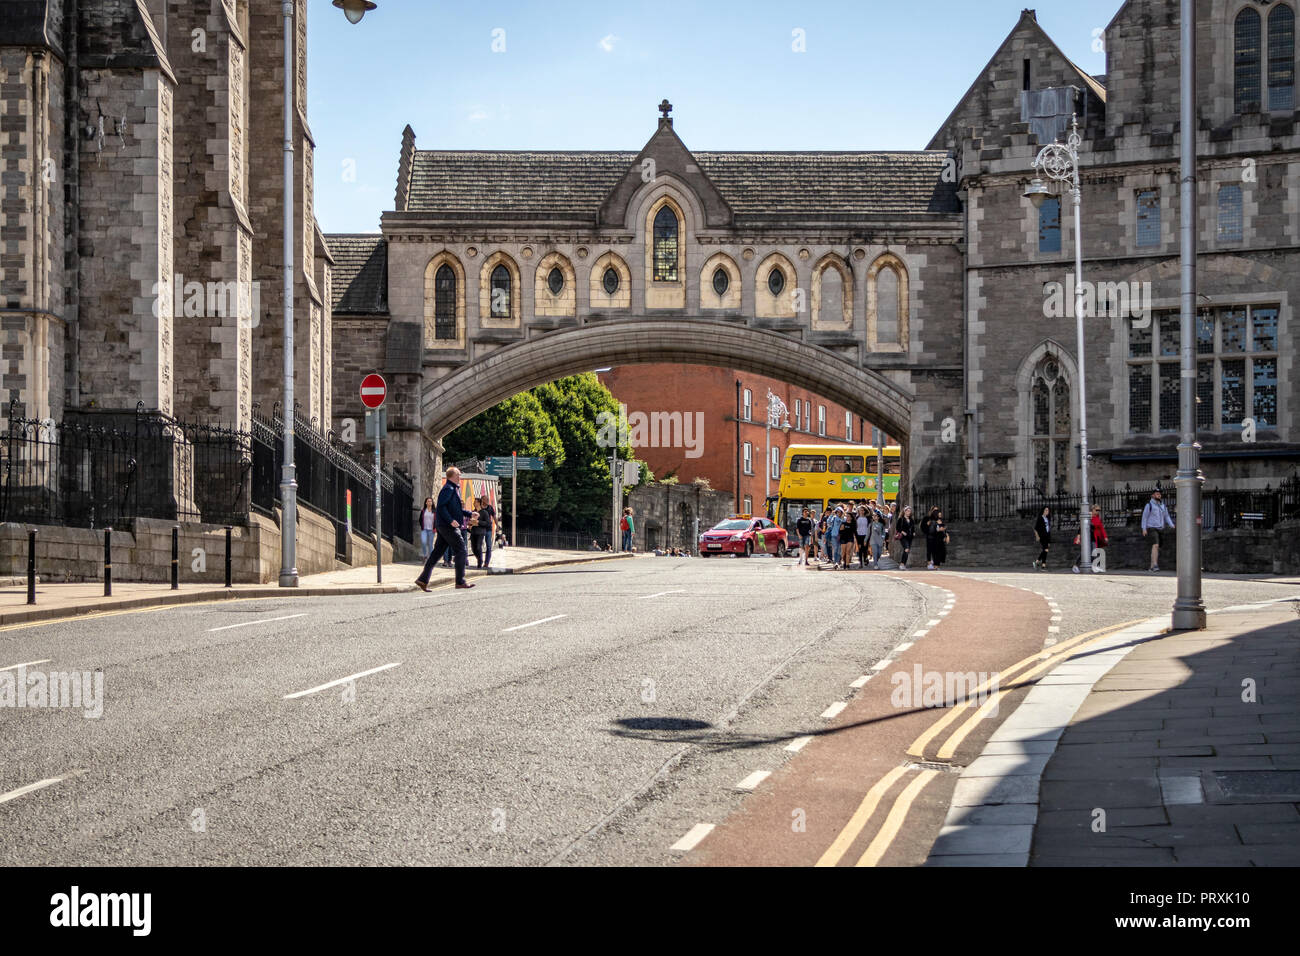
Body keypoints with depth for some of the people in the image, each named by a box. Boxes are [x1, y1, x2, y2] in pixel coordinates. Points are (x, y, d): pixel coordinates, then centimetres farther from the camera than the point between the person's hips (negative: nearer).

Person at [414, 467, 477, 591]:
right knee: (460, 550, -5)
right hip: (447, 526, -10)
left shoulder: (454, 489, 20)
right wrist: (451, 520, -25)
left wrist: (470, 515, 21)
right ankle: (460, 581, -2)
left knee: (438, 552, 8)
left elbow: (457, 509, 28)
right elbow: (441, 507, -21)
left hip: (443, 526, 10)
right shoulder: (448, 489, -12)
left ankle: (423, 579, 7)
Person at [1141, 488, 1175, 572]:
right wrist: (1144, 529, -11)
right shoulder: (1149, 505, -7)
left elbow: (1166, 517, 12)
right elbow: (1144, 517, -5)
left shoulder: (1163, 506, 11)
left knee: (1157, 548, 8)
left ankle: (1152, 566, 16)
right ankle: (1155, 565, -31)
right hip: (1152, 528, -6)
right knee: (1155, 545, -24)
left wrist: (1172, 525, -4)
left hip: (1161, 529, 6)